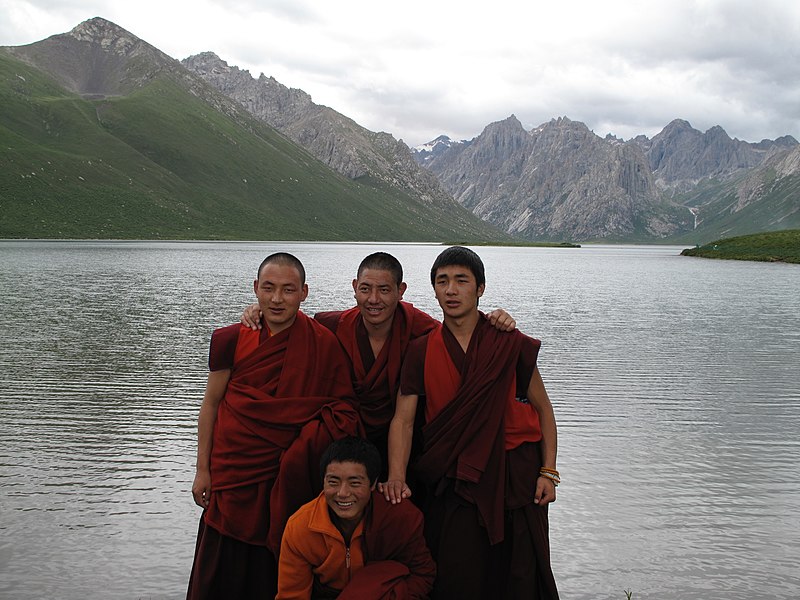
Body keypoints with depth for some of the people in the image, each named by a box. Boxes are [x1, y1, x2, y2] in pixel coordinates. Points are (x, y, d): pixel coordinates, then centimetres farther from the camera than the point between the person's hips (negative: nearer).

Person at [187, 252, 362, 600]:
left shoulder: (323, 344, -6)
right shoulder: (231, 340, -4)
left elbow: (343, 407, 1)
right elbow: (210, 405, 4)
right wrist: (203, 470, 3)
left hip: (289, 477, -1)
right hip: (234, 472, 1)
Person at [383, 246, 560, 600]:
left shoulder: (510, 344, -2)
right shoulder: (421, 351, 2)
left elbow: (543, 409, 5)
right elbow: (403, 419, -3)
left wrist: (548, 471, -3)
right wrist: (396, 477, -18)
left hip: (515, 476, 0)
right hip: (453, 480, 1)